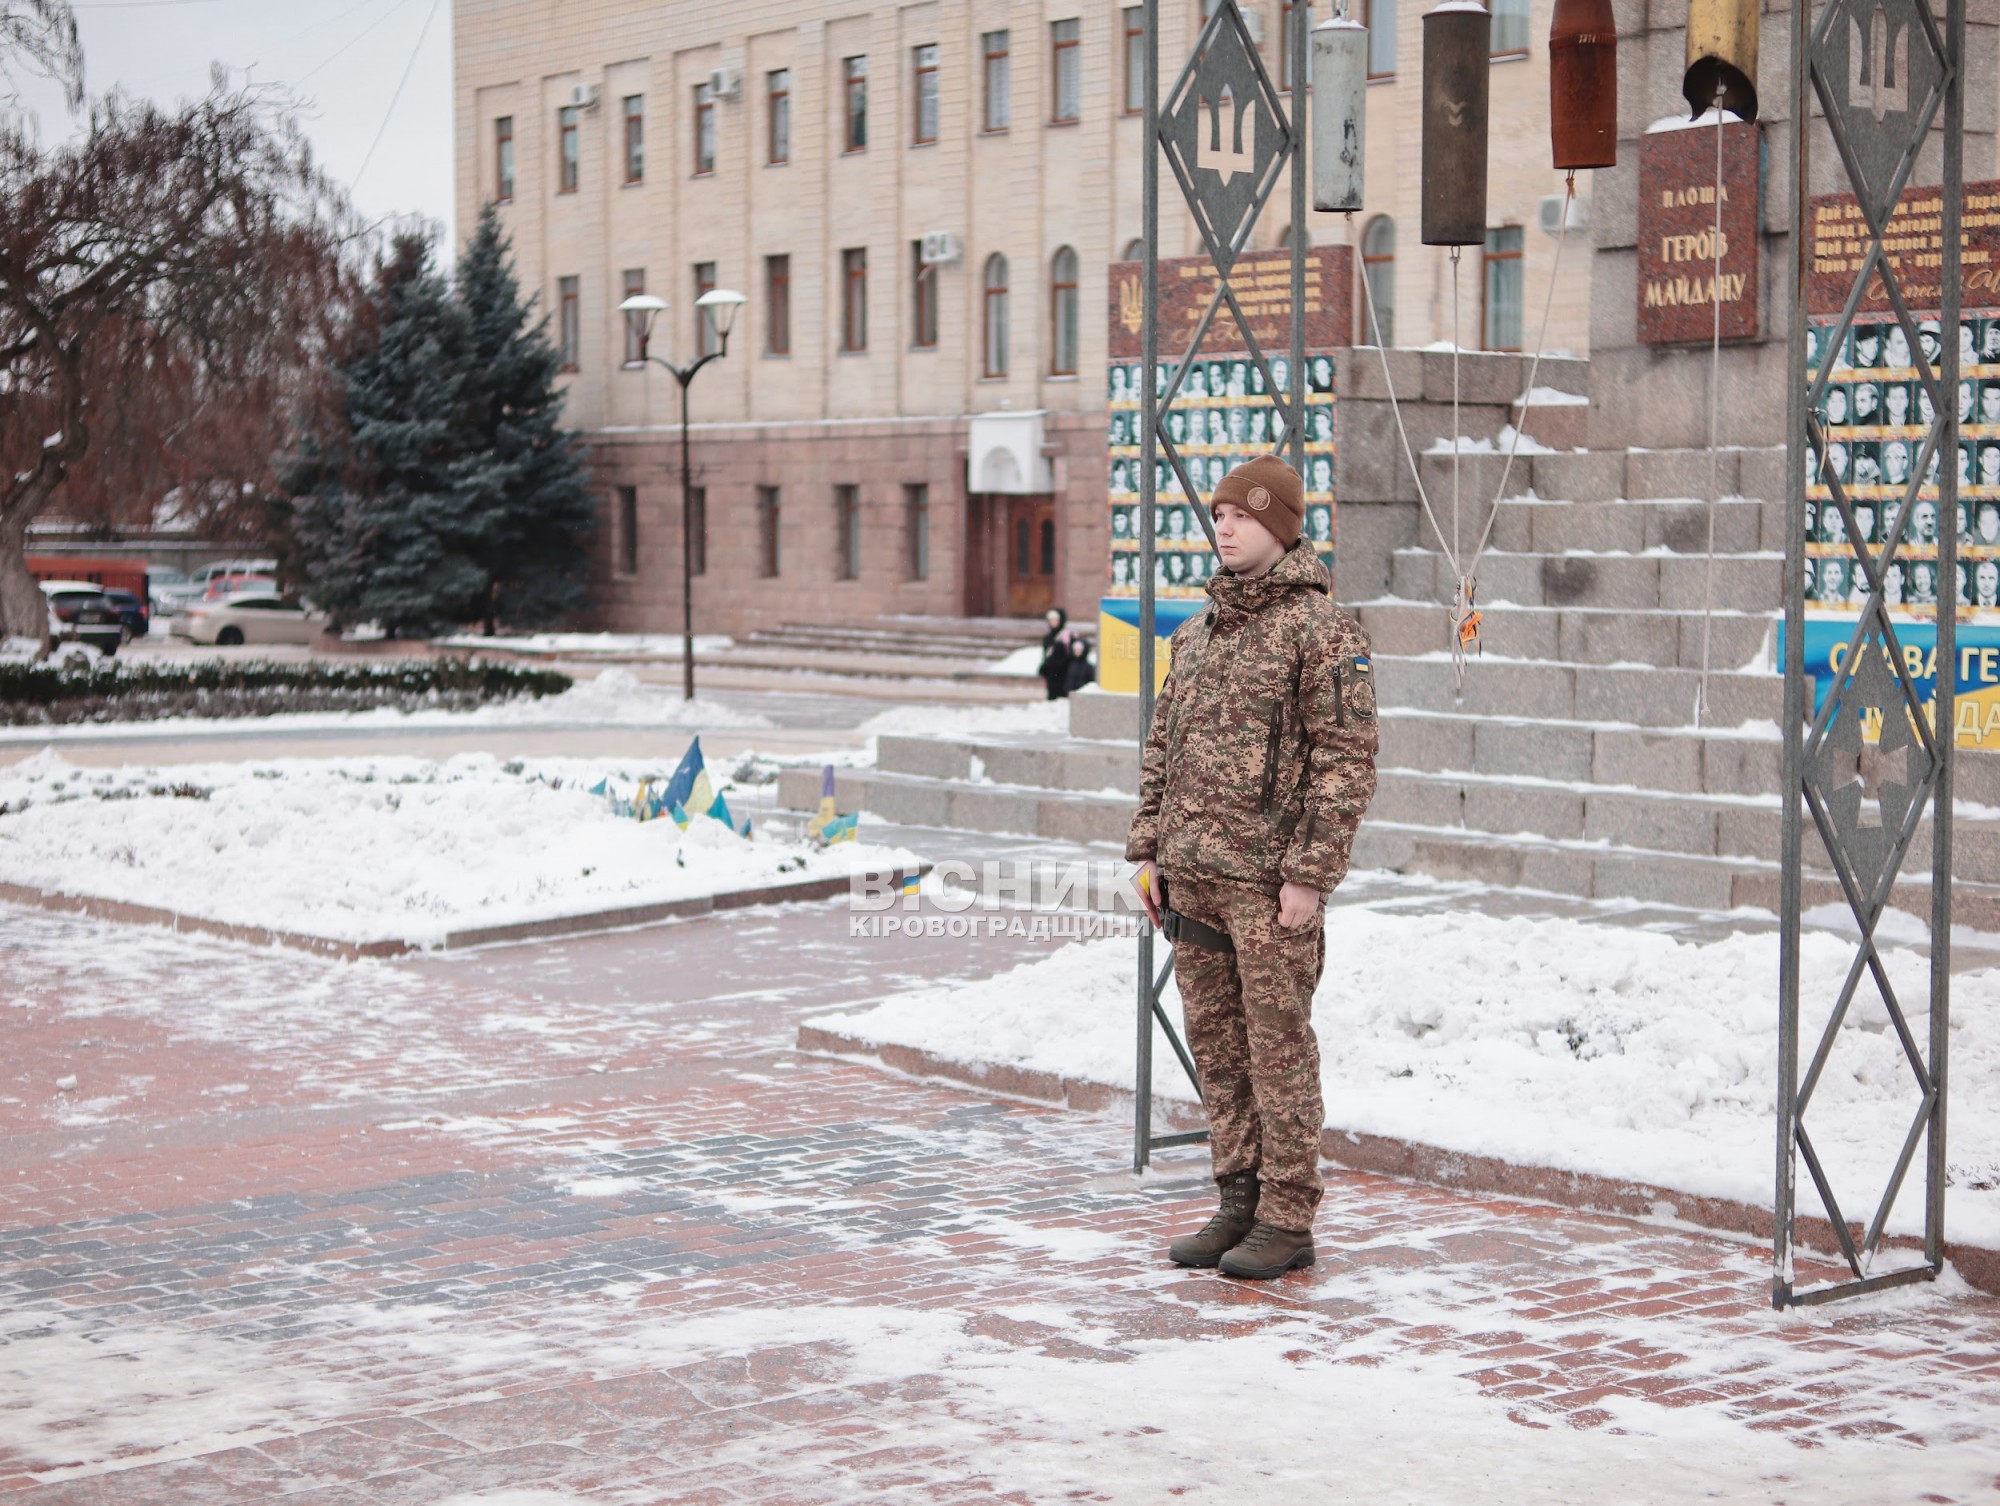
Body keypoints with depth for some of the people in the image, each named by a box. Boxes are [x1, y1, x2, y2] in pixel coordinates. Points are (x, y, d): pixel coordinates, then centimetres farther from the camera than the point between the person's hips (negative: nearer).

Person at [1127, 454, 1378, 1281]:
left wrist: (1310, 874, -17)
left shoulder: (1320, 629, -8)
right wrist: (1147, 849, 12)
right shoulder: (1197, 631, 15)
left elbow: (1347, 759, -12)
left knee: (1279, 1048, -2)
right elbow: (1162, 746, 20)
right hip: (1193, 875, 7)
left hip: (1269, 879, -7)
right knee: (1217, 1049, 11)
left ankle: (1287, 1222, 5)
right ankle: (1239, 1204, 21)